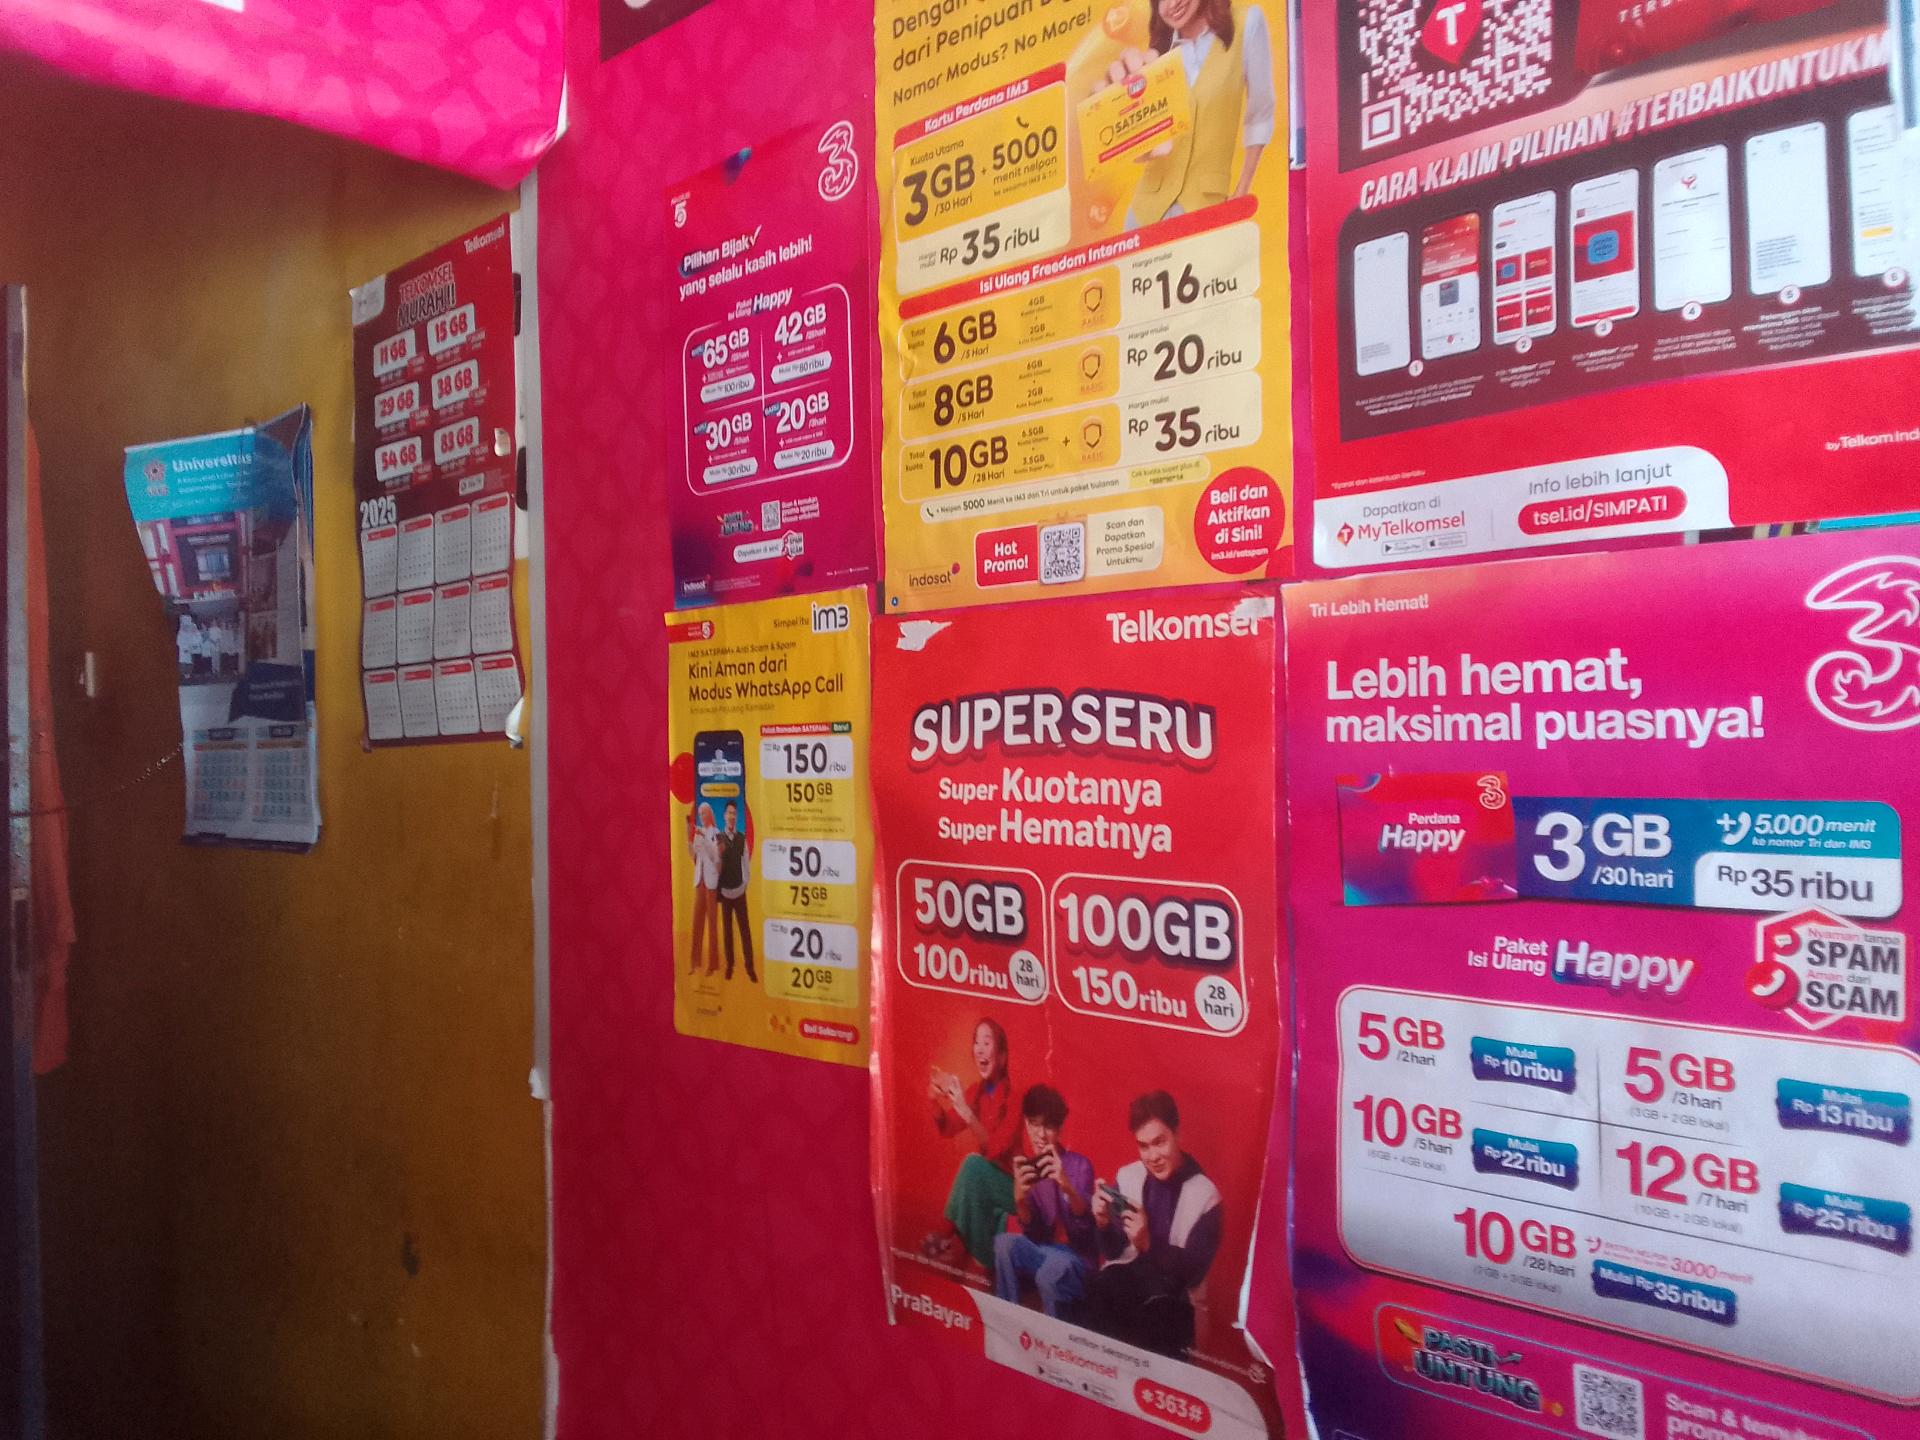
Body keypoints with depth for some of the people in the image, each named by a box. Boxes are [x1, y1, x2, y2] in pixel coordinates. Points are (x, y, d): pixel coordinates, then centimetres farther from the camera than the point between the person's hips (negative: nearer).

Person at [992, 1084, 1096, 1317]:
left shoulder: (1079, 1165, -8)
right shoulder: (1025, 1166, 1)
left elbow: (1085, 1222, -24)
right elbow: (1032, 1232, -7)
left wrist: (1067, 1187, -46)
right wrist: (1019, 1198, -30)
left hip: (1076, 1257, -3)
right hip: (1043, 1252, 4)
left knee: (1050, 1273, -34)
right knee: (1004, 1242, -24)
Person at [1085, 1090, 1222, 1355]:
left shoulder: (1205, 1196, -8)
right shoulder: (1127, 1176, 1)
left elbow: (1192, 1272, -11)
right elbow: (1113, 1252, 5)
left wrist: (1148, 1244, -27)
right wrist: (1104, 1223, -17)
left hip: (1173, 1295, -2)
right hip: (1126, 1275, 2)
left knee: (1156, 1309, -34)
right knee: (1099, 1289, -30)